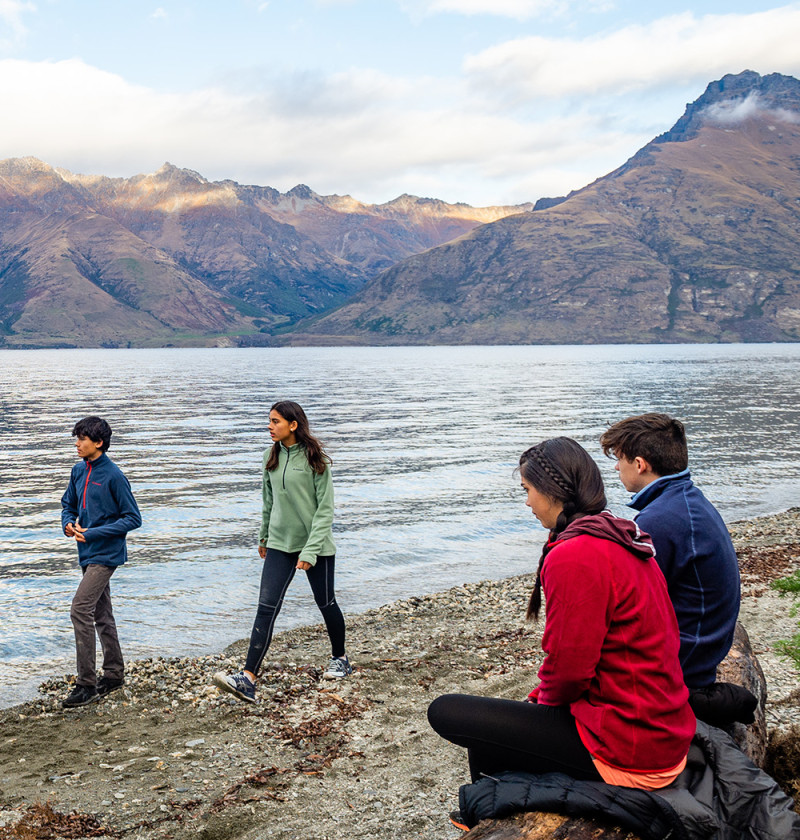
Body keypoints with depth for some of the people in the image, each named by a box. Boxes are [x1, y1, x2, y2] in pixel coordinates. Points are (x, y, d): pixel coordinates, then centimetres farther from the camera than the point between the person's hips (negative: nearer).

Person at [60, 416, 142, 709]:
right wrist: (68, 523, -3)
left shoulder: (113, 476, -15)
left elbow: (133, 518, -14)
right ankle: (114, 674, 28)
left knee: (80, 610, -15)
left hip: (106, 554, -8)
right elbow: (68, 504, 20)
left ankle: (87, 684, -9)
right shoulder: (79, 470, 7)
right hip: (88, 554, 8)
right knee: (101, 614, 15)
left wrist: (93, 533, -18)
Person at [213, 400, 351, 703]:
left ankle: (340, 659, 36)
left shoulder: (315, 459, -12)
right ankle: (248, 679, -11)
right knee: (266, 607, -6)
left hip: (316, 545, -4)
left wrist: (310, 550, -19)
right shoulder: (271, 456, 5)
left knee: (326, 603, 12)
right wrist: (263, 536, 22)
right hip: (280, 543, 4)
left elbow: (325, 509, -13)